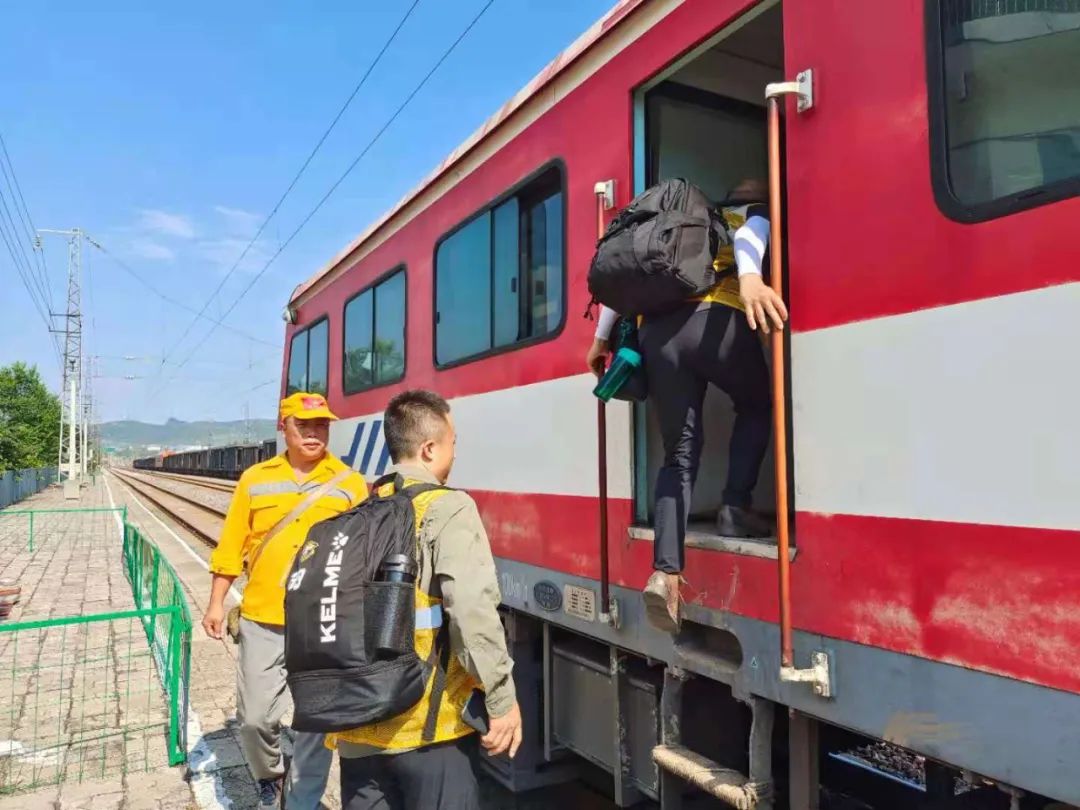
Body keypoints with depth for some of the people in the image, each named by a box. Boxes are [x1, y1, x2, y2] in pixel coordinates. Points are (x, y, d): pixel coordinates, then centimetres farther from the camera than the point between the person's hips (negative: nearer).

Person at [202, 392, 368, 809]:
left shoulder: (350, 484, 0)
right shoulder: (255, 479, 5)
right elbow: (231, 546, 8)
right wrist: (216, 602, 6)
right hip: (262, 621, 2)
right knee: (254, 717, 11)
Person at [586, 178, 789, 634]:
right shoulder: (754, 216, 23)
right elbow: (749, 237, -5)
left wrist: (602, 339, 32)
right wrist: (750, 279, -27)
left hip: (655, 333, 4)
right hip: (715, 320, -4)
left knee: (679, 454, 8)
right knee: (757, 406, 25)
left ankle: (665, 572, -7)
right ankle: (736, 510, 11)